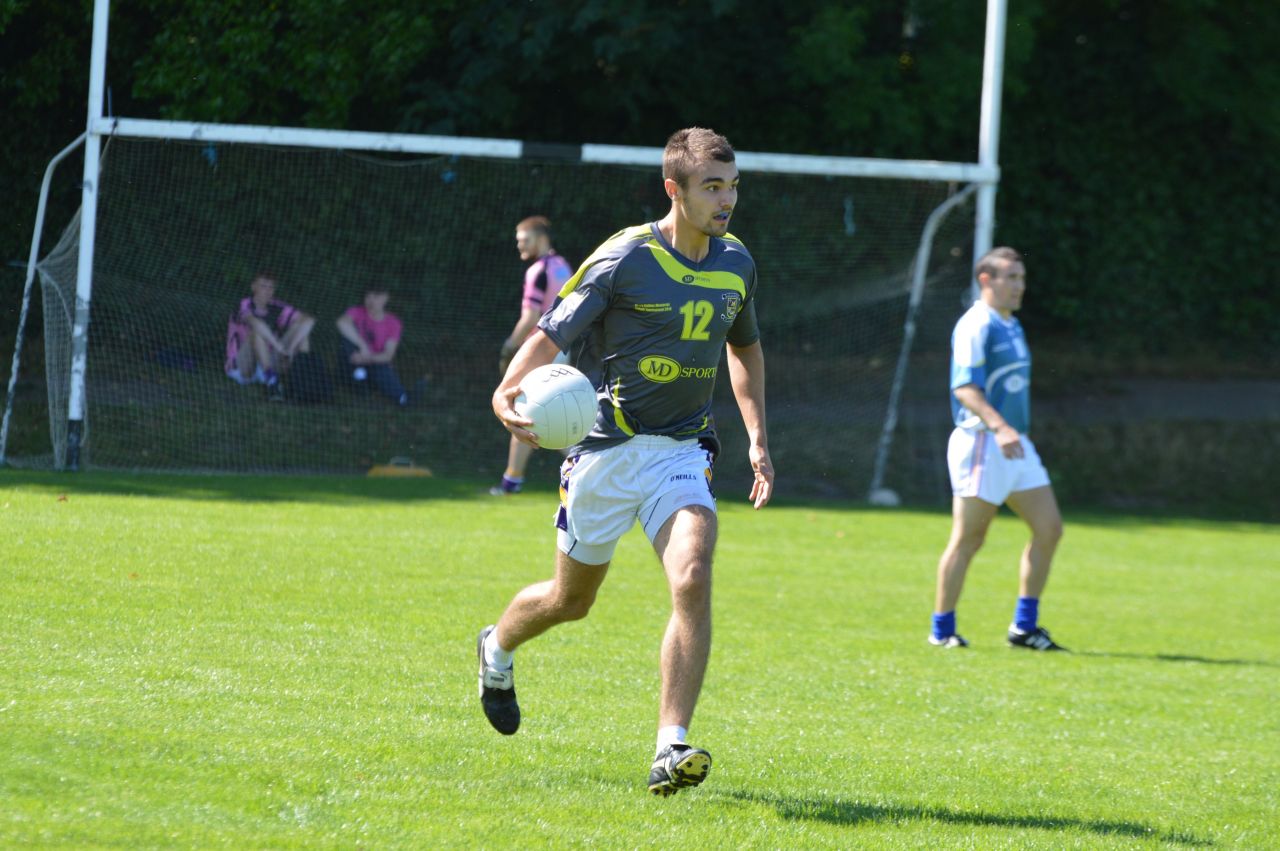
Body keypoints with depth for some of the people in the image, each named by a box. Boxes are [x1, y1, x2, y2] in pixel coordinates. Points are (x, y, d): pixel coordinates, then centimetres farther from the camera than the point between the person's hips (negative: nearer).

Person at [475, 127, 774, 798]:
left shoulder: (736, 264, 4)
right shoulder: (623, 259, -14)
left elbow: (745, 348, 22)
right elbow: (552, 333, -15)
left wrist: (757, 437, 13)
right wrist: (508, 392, -35)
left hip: (683, 452, 3)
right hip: (607, 447, -3)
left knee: (692, 580, -22)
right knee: (571, 599, 13)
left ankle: (671, 749, -23)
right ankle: (498, 649, 48)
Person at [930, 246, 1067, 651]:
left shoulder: (1011, 326, 18)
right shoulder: (976, 326, -12)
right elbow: (964, 387, -22)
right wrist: (999, 427, -34)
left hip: (1016, 446, 9)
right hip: (981, 442, -9)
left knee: (1049, 528, 2)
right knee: (967, 539, -5)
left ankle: (1024, 626, 7)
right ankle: (942, 630, 5)